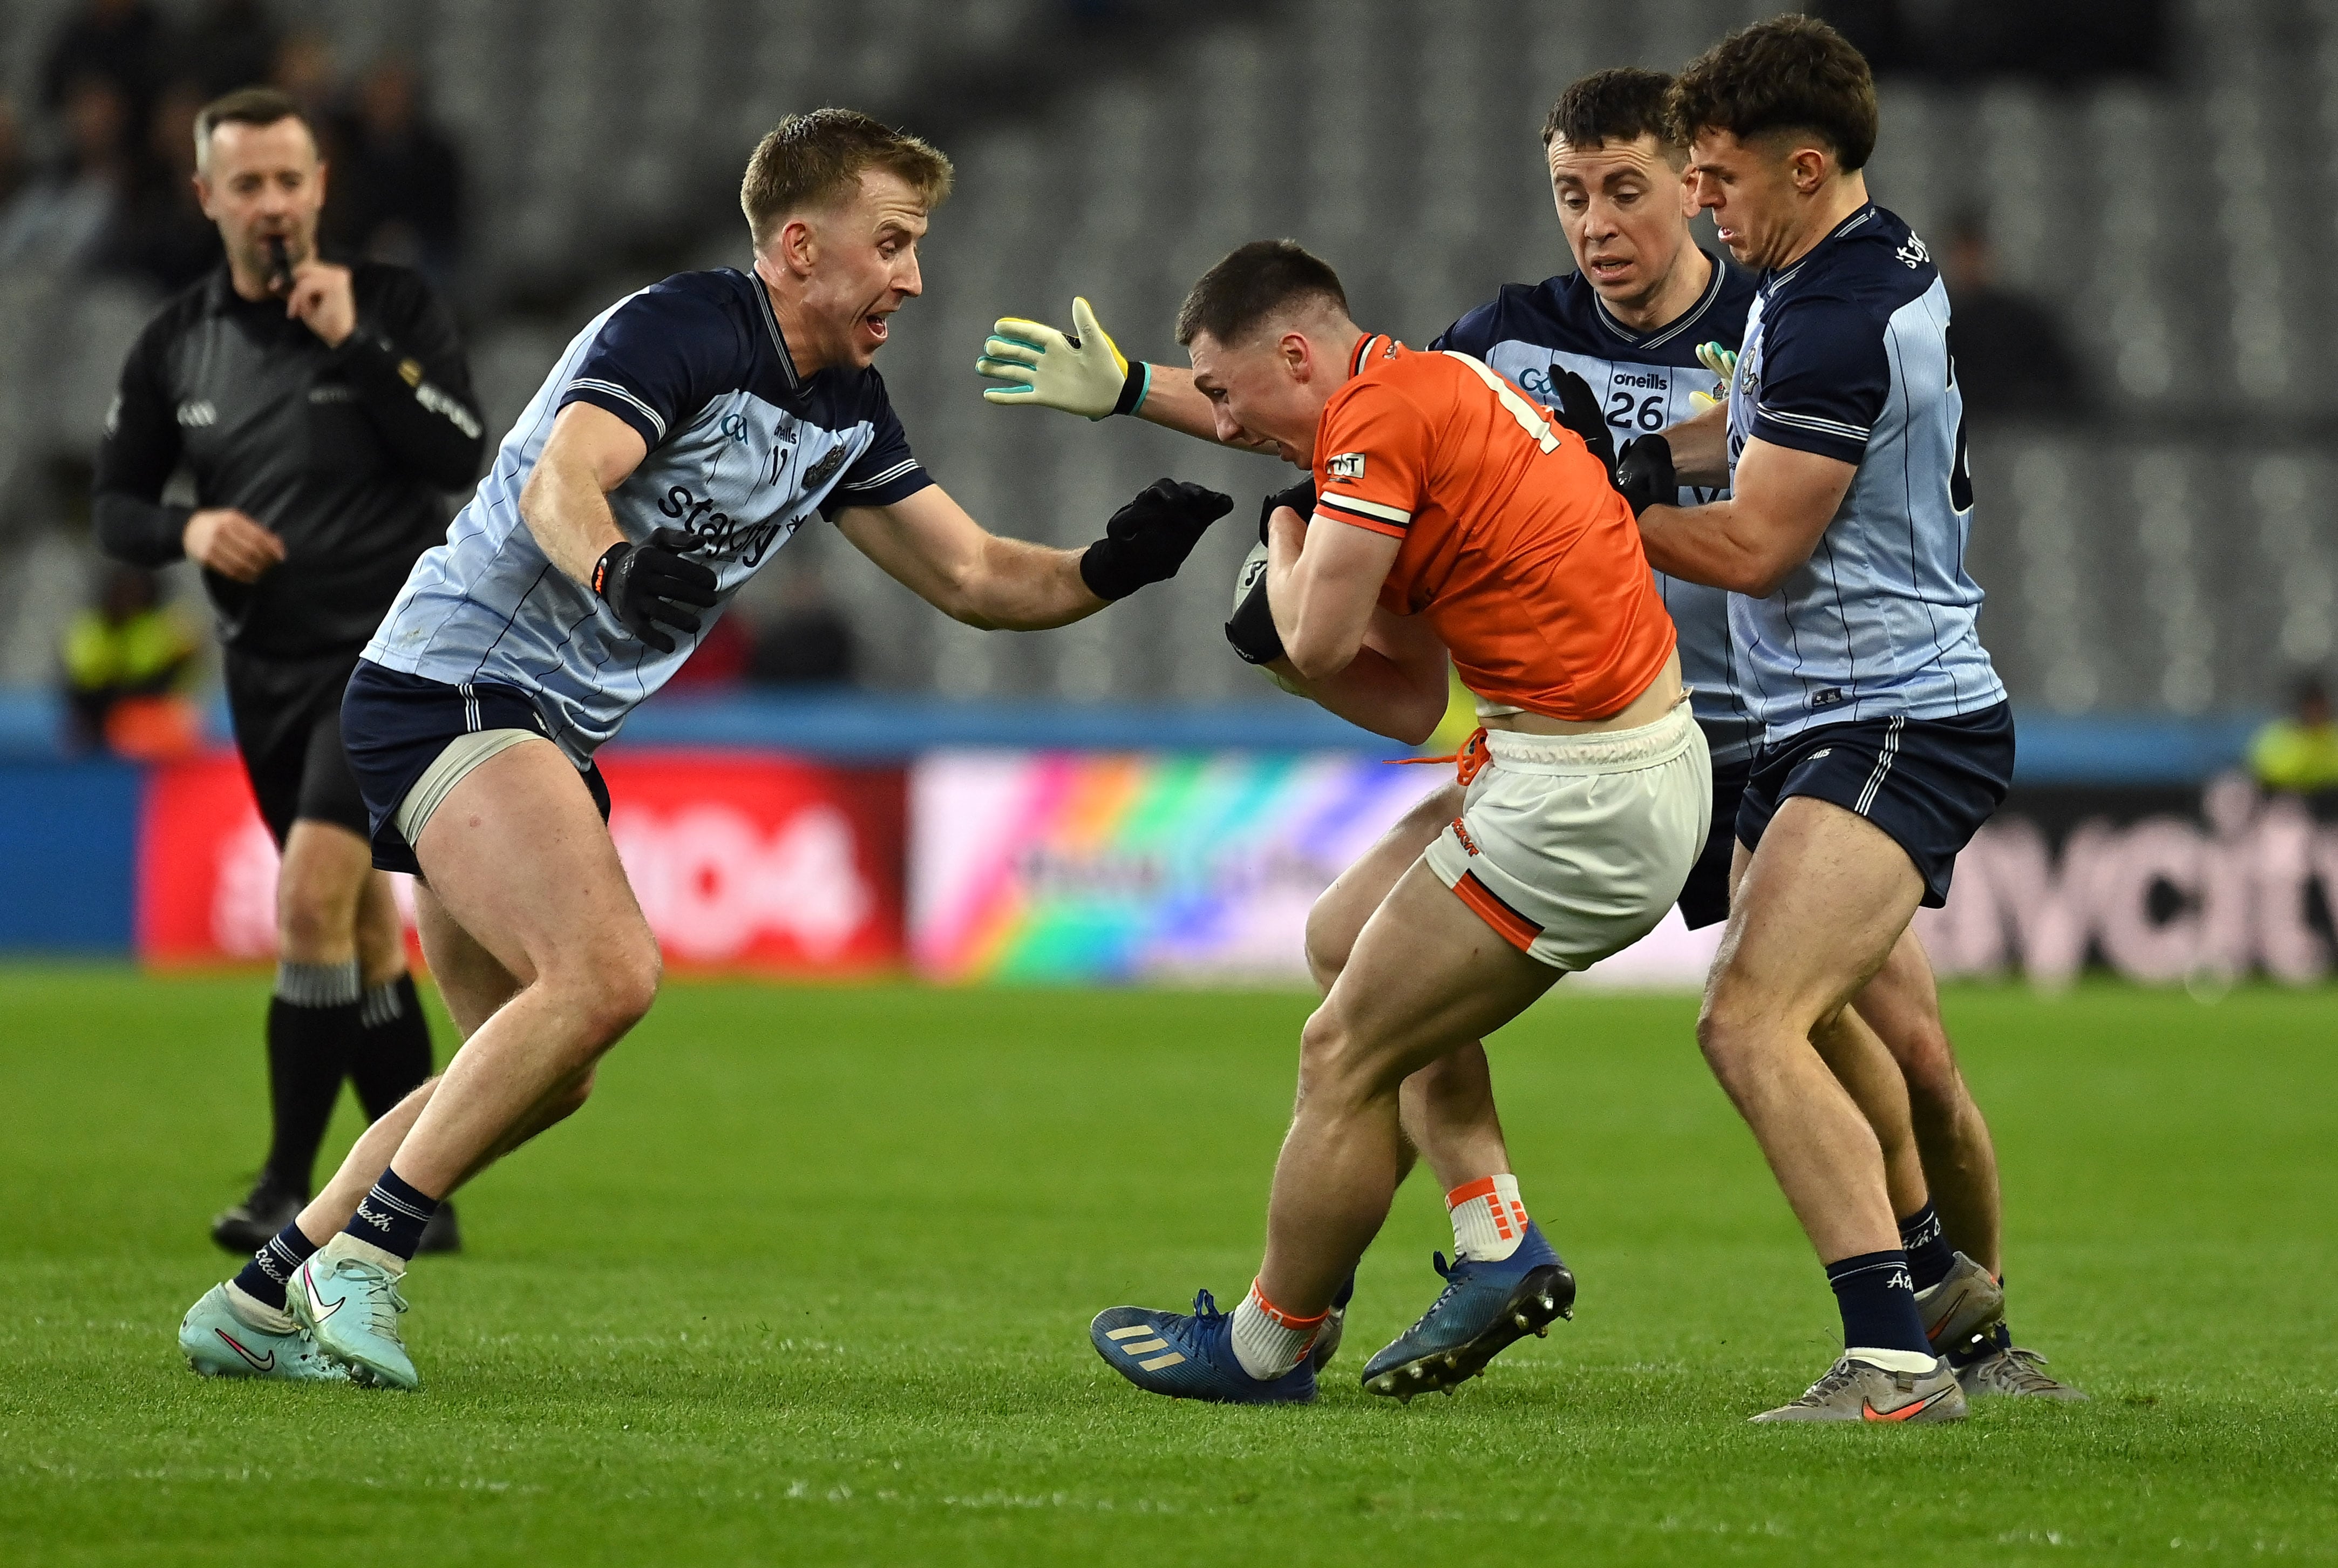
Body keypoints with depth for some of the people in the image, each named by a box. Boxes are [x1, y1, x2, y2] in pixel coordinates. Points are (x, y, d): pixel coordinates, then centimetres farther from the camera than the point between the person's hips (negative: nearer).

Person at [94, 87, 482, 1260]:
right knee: (365, 935, 11)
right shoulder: (174, 345, 6)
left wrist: (355, 341, -20)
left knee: (313, 901, -19)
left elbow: (461, 455, -15)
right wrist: (186, 530, -10)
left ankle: (289, 1188, -13)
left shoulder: (392, 305, -5)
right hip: (265, 670, 5)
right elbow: (115, 502, 11)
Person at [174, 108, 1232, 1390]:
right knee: (609, 971, -27)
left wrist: (1111, 569, -2)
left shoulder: (844, 412, 12)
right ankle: (356, 1261, -20)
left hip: (549, 735, 10)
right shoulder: (679, 328, -15)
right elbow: (556, 483, -30)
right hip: (452, 686, -10)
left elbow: (972, 577, 16)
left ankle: (260, 1304, 19)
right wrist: (616, 572, -52)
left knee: (542, 1071, 12)